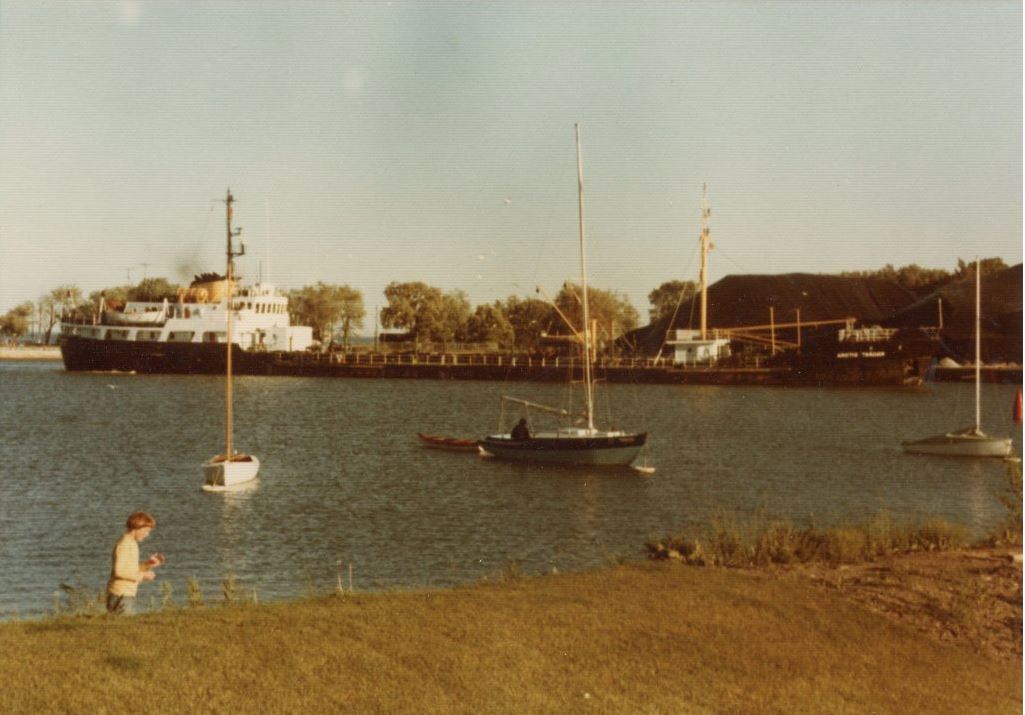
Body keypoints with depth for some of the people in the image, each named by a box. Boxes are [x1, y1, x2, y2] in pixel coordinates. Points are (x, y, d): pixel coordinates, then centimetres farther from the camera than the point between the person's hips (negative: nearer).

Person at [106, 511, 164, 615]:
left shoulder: (131, 544, 16)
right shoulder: (124, 544, -13)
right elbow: (118, 571, -22)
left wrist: (148, 565, 5)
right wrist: (142, 575, -16)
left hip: (127, 596, 9)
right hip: (121, 596, -9)